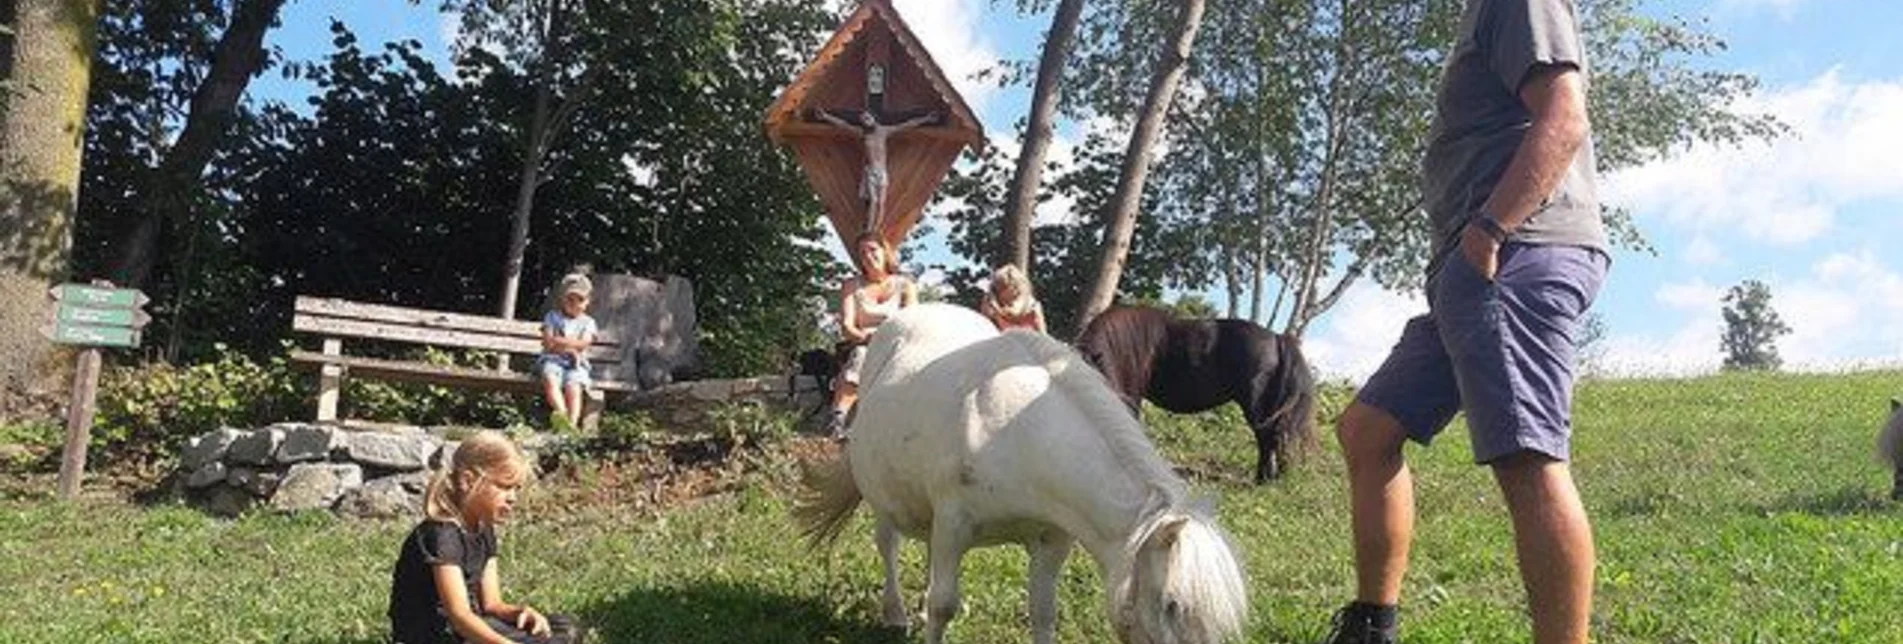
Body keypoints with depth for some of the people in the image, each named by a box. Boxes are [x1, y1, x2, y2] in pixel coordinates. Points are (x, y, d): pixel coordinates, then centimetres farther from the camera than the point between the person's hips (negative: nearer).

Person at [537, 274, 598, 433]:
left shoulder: (588, 322, 16)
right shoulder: (552, 317, 16)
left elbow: (582, 344, -2)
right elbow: (548, 342, 2)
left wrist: (558, 341, -4)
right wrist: (569, 349, -6)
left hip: (576, 364, 0)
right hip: (552, 360, 0)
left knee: (573, 387, -31)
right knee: (550, 380, -35)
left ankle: (572, 422, -46)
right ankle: (562, 413, -56)